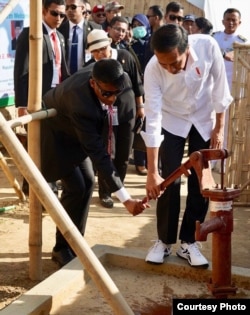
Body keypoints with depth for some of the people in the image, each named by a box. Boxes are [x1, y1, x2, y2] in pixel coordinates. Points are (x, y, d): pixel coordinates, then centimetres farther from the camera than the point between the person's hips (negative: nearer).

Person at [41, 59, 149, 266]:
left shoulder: (103, 77, -23)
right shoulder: (80, 104, -43)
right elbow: (97, 153, -43)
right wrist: (125, 199, -44)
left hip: (75, 131, 8)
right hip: (54, 134, -7)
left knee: (88, 182, 4)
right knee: (76, 187, -12)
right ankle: (62, 248, 5)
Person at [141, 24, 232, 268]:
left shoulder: (208, 46, -31)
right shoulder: (153, 70, -32)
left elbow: (219, 86, -14)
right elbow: (152, 120, -31)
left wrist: (219, 128, -8)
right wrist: (152, 172, -32)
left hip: (204, 121, 1)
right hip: (172, 121, -1)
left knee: (200, 183, 0)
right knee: (169, 182, -6)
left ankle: (188, 242, 12)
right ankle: (164, 240, 11)